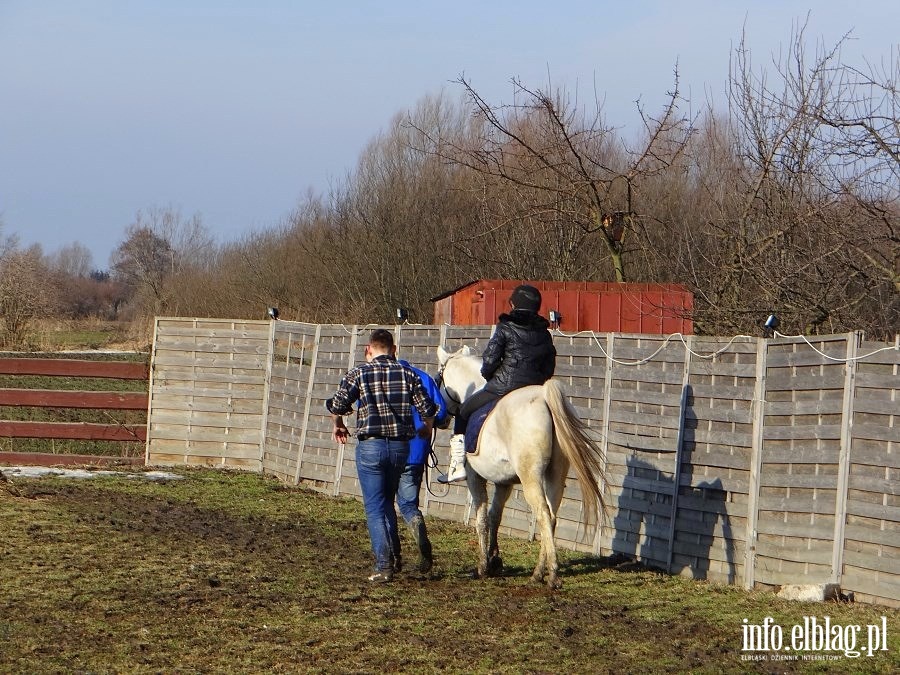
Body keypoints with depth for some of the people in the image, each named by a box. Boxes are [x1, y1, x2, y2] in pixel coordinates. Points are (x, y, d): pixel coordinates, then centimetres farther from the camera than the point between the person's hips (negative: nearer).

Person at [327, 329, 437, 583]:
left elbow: (337, 405, -9)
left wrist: (338, 426, 12)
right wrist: (427, 428, 22)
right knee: (387, 501, 24)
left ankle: (383, 565, -5)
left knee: (374, 507, 1)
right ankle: (393, 552, 22)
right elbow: (427, 408, 0)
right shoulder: (408, 374, 2)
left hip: (370, 445, -3)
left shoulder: (360, 373, -4)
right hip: (401, 445, 3)